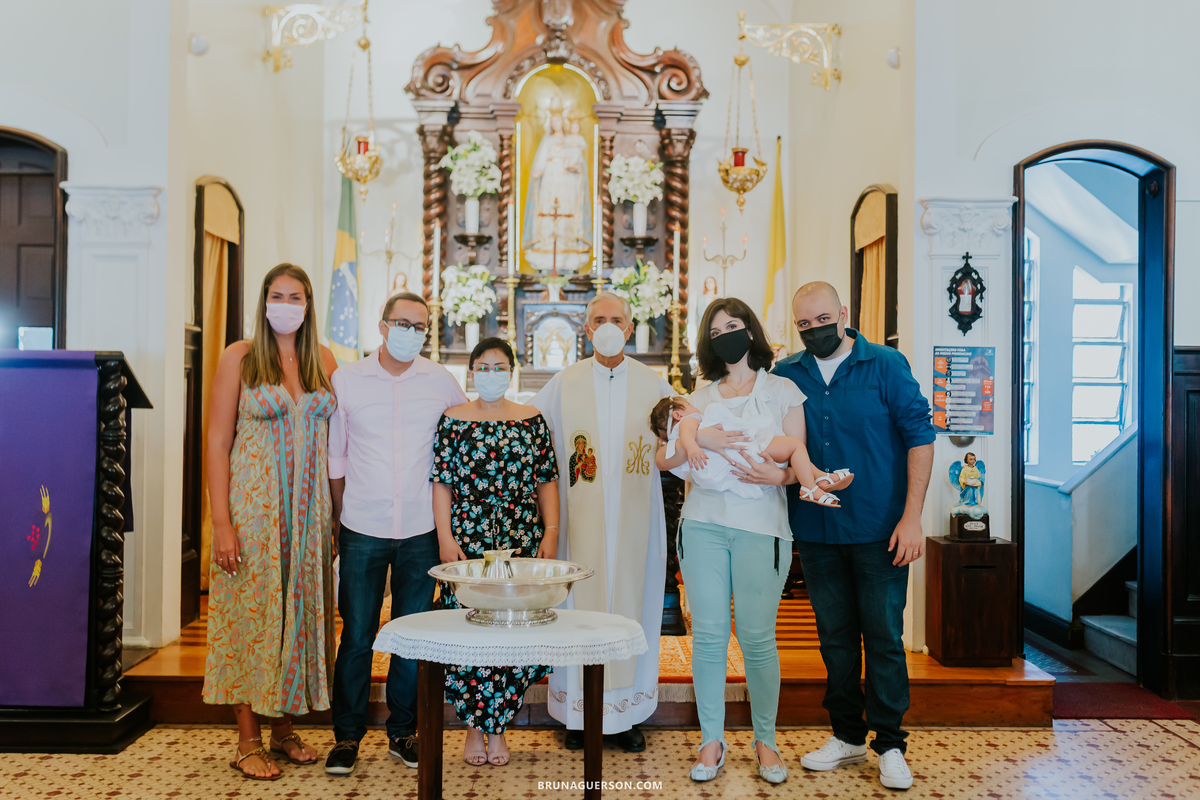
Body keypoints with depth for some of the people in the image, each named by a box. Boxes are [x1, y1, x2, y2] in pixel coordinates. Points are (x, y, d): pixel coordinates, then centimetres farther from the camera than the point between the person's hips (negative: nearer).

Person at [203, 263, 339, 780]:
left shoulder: (323, 360, 7)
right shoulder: (240, 358, -2)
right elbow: (217, 443, -5)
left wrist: (338, 512, 4)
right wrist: (221, 522, -12)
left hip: (309, 508, 4)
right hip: (253, 504, -3)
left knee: (301, 608, 9)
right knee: (252, 610, 1)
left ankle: (284, 727, 25)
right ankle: (248, 741, 14)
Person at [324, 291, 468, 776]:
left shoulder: (442, 383, 3)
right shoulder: (346, 380, 2)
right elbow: (334, 457, 7)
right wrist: (338, 519, 4)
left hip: (420, 531, 1)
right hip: (362, 531, -1)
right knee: (357, 636, 5)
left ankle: (402, 732, 25)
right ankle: (347, 735, 21)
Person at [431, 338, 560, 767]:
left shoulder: (532, 420, 8)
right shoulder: (453, 420, 5)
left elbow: (547, 481, 8)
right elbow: (441, 484, 3)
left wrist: (551, 533, -1)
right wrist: (445, 538, -5)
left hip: (521, 544, 1)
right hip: (467, 543, -1)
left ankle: (497, 728, 18)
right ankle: (473, 727, 19)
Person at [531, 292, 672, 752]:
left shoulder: (654, 385, 7)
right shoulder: (564, 384, 5)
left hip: (634, 518, 1)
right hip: (581, 519, -1)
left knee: (630, 599, 5)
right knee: (579, 601, 2)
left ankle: (626, 715, 17)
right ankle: (579, 713, 15)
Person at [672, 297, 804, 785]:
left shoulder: (782, 391, 8)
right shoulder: (700, 398, 15)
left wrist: (779, 474, -16)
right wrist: (696, 438, -12)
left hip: (760, 526, -2)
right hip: (703, 524, 3)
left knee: (757, 637, 1)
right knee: (708, 634, 3)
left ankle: (765, 740, 18)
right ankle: (712, 740, 16)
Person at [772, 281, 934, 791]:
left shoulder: (886, 366, -3)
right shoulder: (786, 375, 5)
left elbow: (920, 437, -4)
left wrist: (911, 517, -11)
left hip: (880, 531, -3)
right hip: (816, 530, 3)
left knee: (884, 637, 4)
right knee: (835, 636, 13)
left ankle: (889, 745, 19)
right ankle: (847, 736, 28)